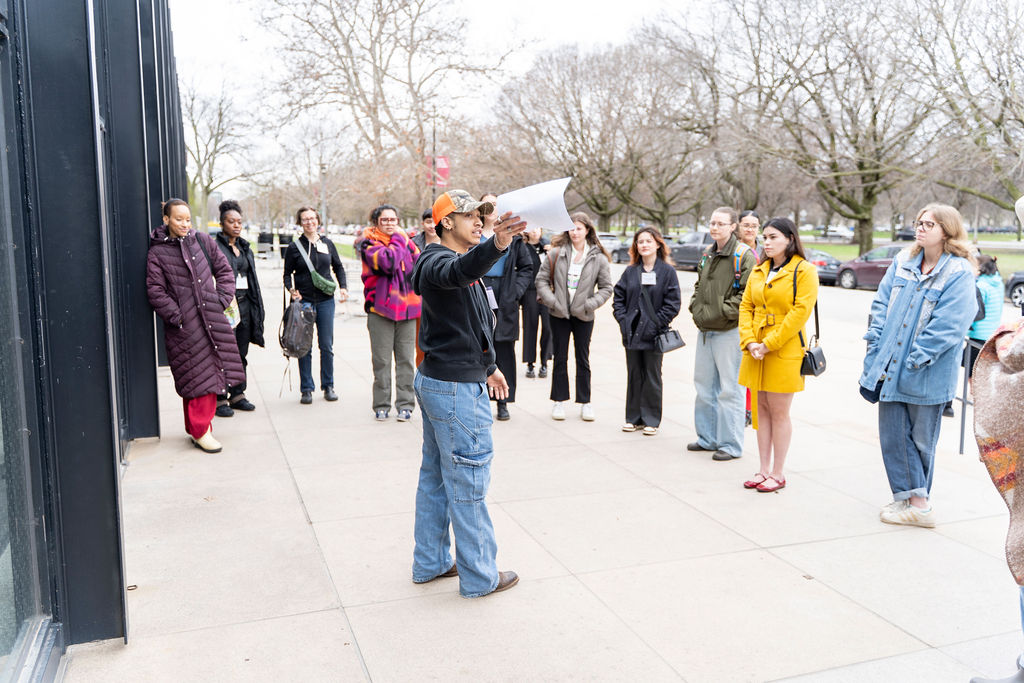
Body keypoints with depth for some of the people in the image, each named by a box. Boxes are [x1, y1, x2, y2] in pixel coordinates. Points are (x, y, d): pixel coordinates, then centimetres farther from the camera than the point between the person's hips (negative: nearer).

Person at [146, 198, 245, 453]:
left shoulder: (203, 241, 9)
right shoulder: (157, 253, -1)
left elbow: (224, 270, 13)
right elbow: (155, 291, -3)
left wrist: (221, 300, 2)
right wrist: (176, 316, -10)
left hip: (211, 318, 4)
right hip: (183, 326, -4)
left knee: (211, 372, 7)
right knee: (196, 376, -5)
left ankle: (199, 427, 20)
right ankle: (200, 431, 4)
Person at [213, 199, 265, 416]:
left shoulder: (245, 248, 16)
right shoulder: (215, 247, -7)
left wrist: (258, 307, 17)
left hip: (246, 303, 7)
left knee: (241, 353, 12)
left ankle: (237, 395, 21)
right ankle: (220, 399, 4)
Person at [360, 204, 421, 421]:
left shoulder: (406, 241, 13)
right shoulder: (370, 244, -1)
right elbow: (388, 262, -19)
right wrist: (397, 239, -8)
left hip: (407, 308, 3)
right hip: (380, 308, -3)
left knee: (406, 359, 5)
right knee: (381, 360, 2)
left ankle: (405, 404, 12)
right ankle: (381, 405, 12)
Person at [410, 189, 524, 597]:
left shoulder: (461, 261, 17)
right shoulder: (439, 261, -15)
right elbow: (460, 271, -42)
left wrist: (486, 366, 32)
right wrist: (497, 244, -61)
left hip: (436, 381, 11)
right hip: (457, 389, -11)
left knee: (436, 476, 17)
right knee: (468, 483, 0)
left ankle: (430, 563, 30)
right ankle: (479, 576, 12)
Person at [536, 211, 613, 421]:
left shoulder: (598, 258, -1)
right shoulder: (556, 253, -1)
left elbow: (606, 287, 4)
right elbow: (542, 279, 1)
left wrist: (590, 303, -9)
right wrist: (552, 301, -10)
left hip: (584, 316, 0)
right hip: (559, 314, 0)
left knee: (583, 359, 8)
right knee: (560, 358, 7)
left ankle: (585, 402, 17)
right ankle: (559, 401, 16)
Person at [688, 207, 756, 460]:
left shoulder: (744, 256, -11)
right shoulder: (707, 254, 14)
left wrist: (723, 313, -18)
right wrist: (696, 308, 10)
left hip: (729, 332, -8)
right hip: (705, 331, 8)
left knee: (729, 389, -2)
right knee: (704, 386, 15)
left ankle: (731, 444, 8)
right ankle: (707, 438, 28)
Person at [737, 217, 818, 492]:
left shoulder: (804, 271, -6)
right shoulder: (758, 271, 13)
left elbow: (800, 312, -14)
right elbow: (746, 306, 9)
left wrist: (769, 344, -16)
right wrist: (749, 342, -6)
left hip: (784, 353, -6)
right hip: (756, 353, 6)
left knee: (779, 413, 1)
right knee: (761, 410, 10)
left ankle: (778, 474, 12)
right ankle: (764, 469, 20)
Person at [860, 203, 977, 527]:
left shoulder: (959, 273, -9)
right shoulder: (902, 262, 8)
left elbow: (948, 325, -15)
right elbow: (881, 303, 9)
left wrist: (915, 360, -17)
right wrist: (876, 342, -1)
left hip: (927, 375, -5)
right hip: (890, 367, 5)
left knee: (922, 439, 8)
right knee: (893, 434, 8)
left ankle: (917, 500, 21)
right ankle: (910, 497, 20)